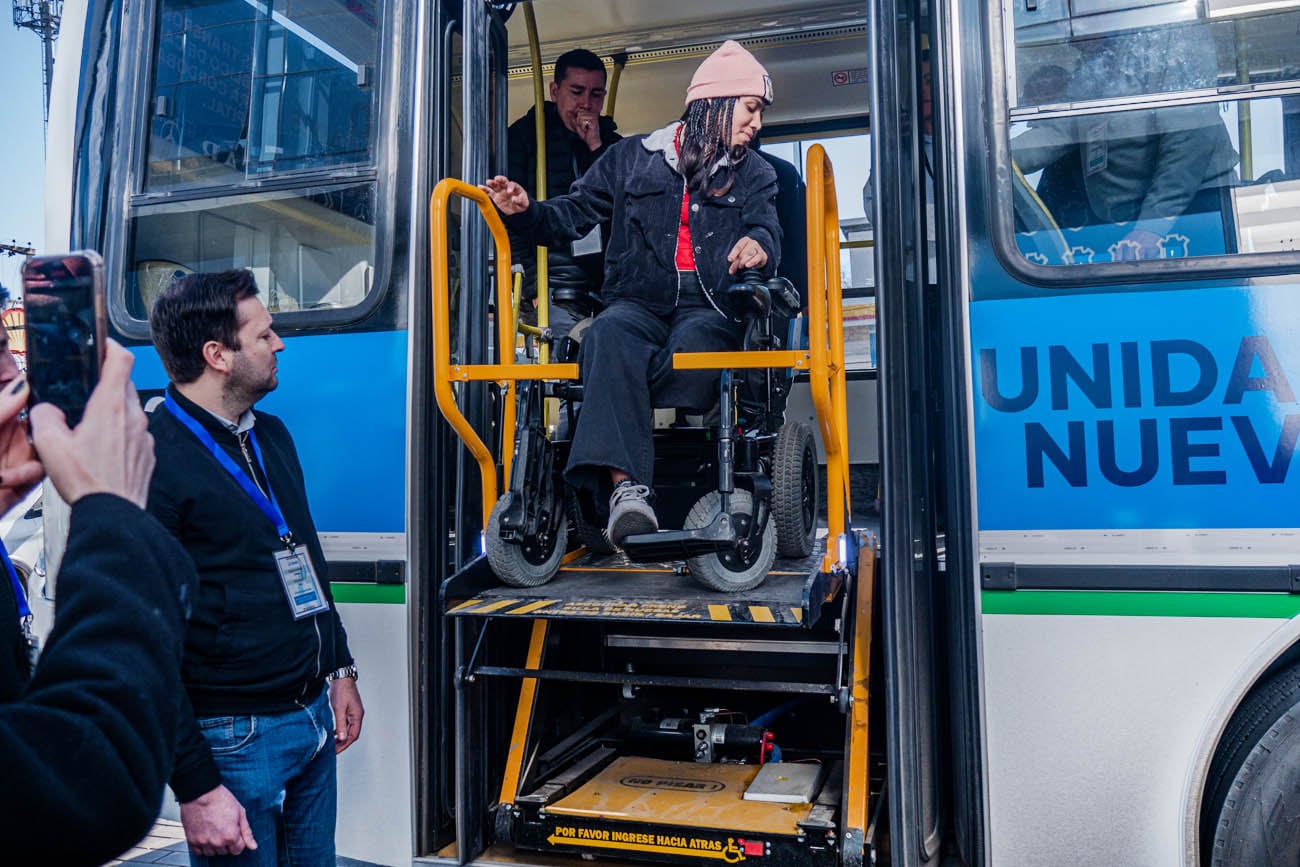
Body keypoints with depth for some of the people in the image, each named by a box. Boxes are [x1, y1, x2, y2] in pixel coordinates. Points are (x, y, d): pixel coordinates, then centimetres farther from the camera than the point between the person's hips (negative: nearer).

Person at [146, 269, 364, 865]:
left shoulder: (271, 435, 8)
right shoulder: (150, 462, -18)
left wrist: (339, 670, 17)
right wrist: (195, 787, -18)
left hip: (315, 719, 8)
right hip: (234, 740, -7)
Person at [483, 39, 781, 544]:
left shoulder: (755, 176, 21)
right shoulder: (633, 158, 17)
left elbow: (767, 233, 4)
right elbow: (572, 216, 16)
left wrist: (758, 246, -22)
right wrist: (524, 211, -6)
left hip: (709, 309, 1)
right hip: (637, 303, -1)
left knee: (693, 345, -38)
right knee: (610, 336, -37)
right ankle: (627, 486, -50)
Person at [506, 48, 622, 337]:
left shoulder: (612, 143, 20)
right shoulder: (524, 135, 10)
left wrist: (597, 148, 0)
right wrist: (531, 285, -7)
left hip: (608, 281, 3)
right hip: (554, 286, -3)